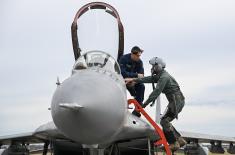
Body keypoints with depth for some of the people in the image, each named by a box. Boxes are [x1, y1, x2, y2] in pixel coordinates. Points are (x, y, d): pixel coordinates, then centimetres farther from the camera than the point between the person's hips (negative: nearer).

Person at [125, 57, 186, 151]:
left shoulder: (164, 77, -15)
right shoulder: (160, 76, 16)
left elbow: (156, 92, -21)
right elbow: (149, 79, 10)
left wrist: (145, 104, -21)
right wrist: (133, 80, 3)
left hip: (177, 100, -10)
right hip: (176, 101, 10)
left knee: (164, 121, -14)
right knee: (165, 121, 11)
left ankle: (174, 143, -12)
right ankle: (180, 140, 13)